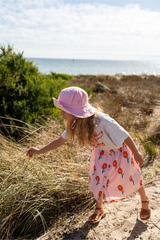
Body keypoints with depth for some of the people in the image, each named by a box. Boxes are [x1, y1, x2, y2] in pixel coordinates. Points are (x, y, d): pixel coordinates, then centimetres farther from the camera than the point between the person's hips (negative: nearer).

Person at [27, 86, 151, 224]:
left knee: (133, 179, 13)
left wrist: (137, 154, -16)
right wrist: (39, 151, -5)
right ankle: (99, 209, 37)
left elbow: (125, 136, -29)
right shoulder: (75, 125, -20)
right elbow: (61, 140, -6)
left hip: (120, 152, -5)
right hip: (102, 153, 5)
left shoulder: (103, 121, -41)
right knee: (97, 180, 8)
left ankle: (145, 202, 45)